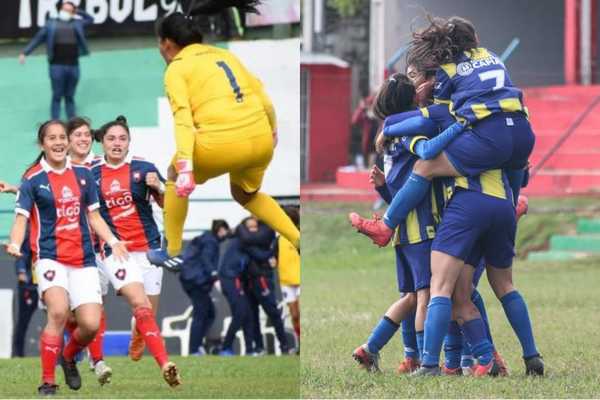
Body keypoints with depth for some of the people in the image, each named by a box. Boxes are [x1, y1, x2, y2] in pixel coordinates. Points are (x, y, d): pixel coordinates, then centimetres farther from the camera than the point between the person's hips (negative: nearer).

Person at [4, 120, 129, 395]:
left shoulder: (83, 174, 11)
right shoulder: (33, 179, 0)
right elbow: (21, 218, -5)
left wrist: (112, 241, 2)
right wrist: (15, 244, -24)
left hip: (83, 259, 4)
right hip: (49, 256, -4)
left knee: (90, 325, -7)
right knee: (58, 312, -27)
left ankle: (69, 357, 27)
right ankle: (47, 381, -17)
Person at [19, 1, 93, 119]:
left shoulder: (77, 23, 13)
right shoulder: (51, 23, 7)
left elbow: (90, 19, 21)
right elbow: (38, 38, 8)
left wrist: (77, 12, 11)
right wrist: (25, 52, 2)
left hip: (73, 65, 2)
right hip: (57, 65, -2)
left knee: (70, 96, 9)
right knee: (57, 96, -1)